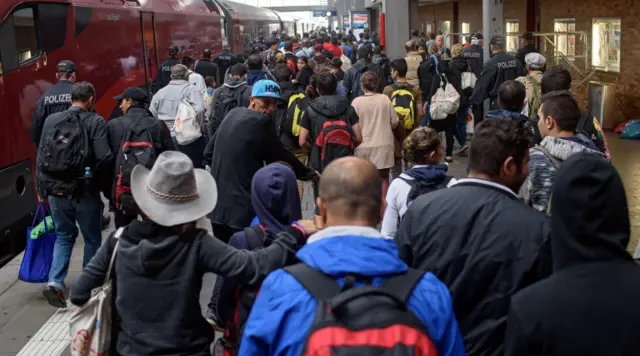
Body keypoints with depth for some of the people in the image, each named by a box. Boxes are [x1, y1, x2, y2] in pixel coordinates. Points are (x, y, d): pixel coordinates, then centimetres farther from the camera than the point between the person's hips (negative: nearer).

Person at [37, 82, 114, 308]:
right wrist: (103, 185, -2)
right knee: (92, 238, 15)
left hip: (56, 190, 4)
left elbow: (41, 157, 5)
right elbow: (104, 158, -18)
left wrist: (42, 189, 13)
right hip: (85, 191, -4)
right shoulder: (95, 122, -9)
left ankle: (54, 283, 7)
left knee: (64, 235, 21)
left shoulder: (51, 121, 4)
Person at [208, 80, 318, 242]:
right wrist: (308, 173, 9)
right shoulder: (261, 121, -12)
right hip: (242, 208, -8)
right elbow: (281, 156, -5)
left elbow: (209, 150, 16)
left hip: (218, 205, 8)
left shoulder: (233, 114, 10)